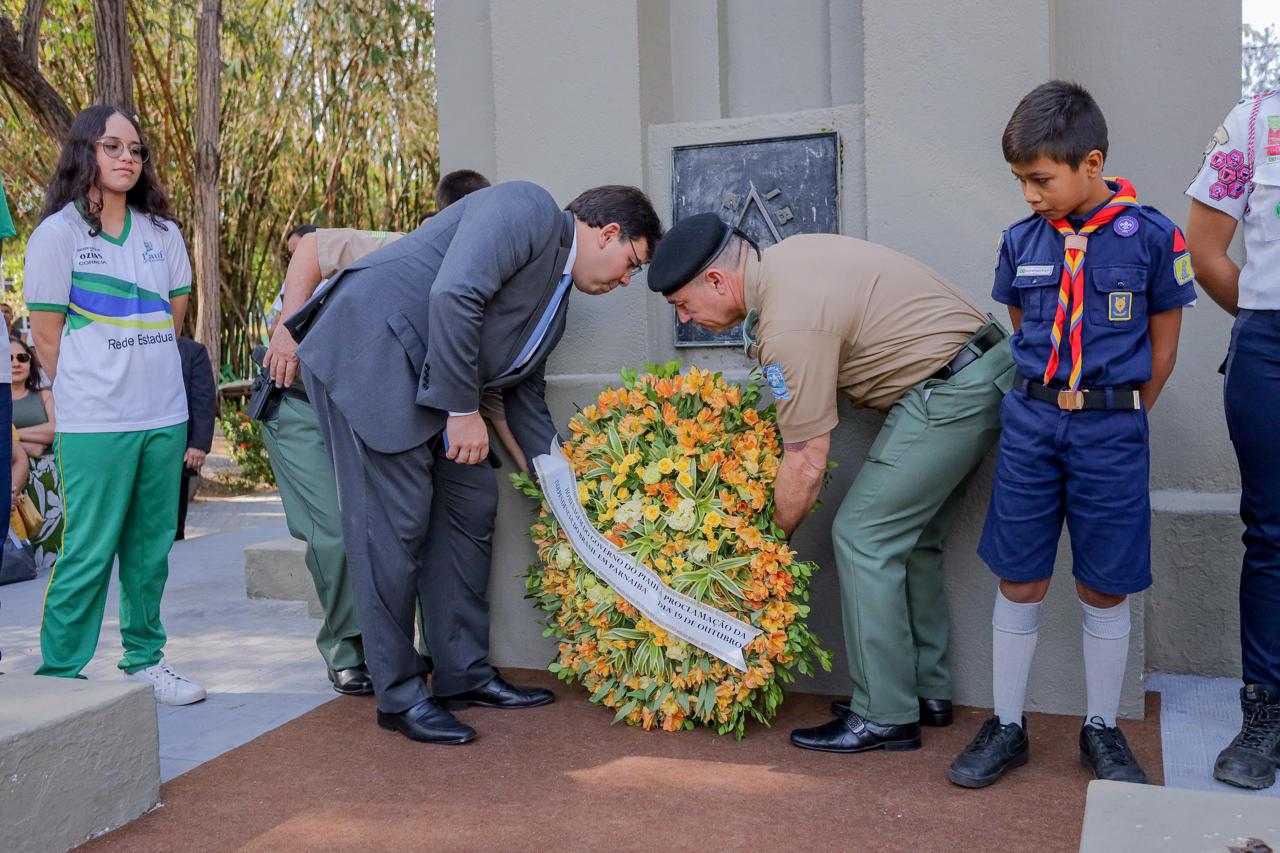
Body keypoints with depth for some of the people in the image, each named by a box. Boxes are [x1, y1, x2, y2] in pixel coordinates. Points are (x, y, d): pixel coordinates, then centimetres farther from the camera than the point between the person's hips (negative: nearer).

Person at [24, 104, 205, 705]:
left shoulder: (162, 233, 11)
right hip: (95, 424, -5)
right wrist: (87, 396, 5)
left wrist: (141, 367, 14)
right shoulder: (56, 234, -3)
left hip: (164, 416, 5)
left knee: (151, 547, 10)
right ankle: (58, 676, 10)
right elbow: (48, 337, 0)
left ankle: (144, 660, 23)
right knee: (89, 551, -3)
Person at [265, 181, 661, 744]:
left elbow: (525, 398, 23)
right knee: (393, 523, -7)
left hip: (427, 383, 10)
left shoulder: (555, 303, 18)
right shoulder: (527, 208, -10)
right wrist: (464, 410, -19)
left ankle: (464, 675, 20)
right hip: (370, 355, -10)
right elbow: (453, 295, -24)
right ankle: (399, 697, 6)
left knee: (471, 504, 10)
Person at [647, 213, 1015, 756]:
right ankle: (928, 694, 24)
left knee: (864, 537, -6)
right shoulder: (782, 257, 6)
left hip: (950, 392, -10)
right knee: (911, 539, 15)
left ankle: (884, 718, 1)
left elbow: (806, 463, -17)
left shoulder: (790, 324, -23)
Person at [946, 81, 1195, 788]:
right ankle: (1007, 727, 19)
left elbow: (1162, 346, 4)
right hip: (1031, 419, 2)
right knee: (1018, 581, 5)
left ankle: (1102, 731, 25)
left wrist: (1119, 419, 6)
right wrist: (1054, 406, 10)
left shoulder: (1151, 236, -5)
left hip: (1112, 429, -2)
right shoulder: (1021, 240, 4)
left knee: (1104, 589, 7)